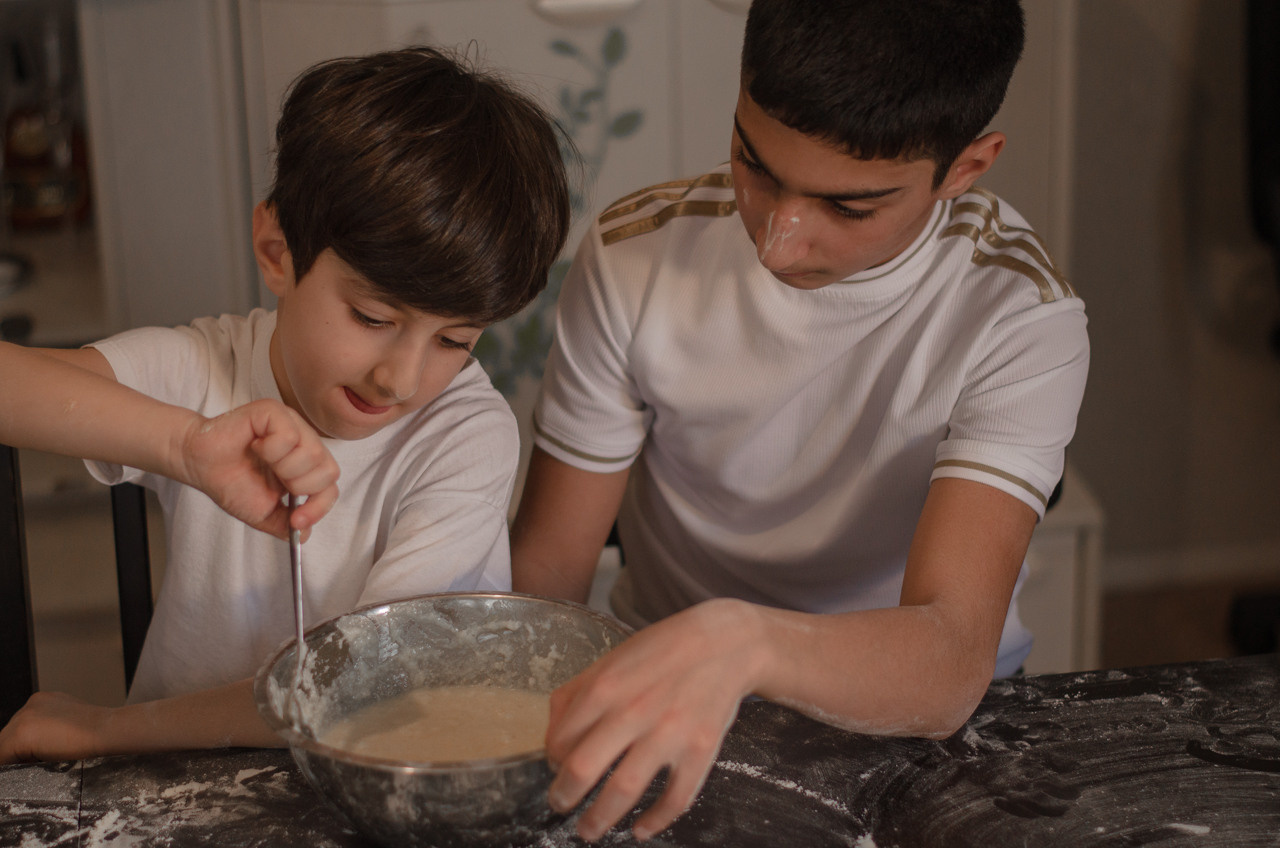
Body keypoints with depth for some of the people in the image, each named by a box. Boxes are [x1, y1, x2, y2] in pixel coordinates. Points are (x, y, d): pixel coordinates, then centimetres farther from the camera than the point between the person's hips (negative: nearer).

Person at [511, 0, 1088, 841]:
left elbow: (950, 666, -30)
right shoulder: (636, 255, -11)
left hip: (903, 717, -1)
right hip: (655, 705, 2)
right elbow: (549, 562, -4)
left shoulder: (1021, 317, -18)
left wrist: (743, 642, -50)